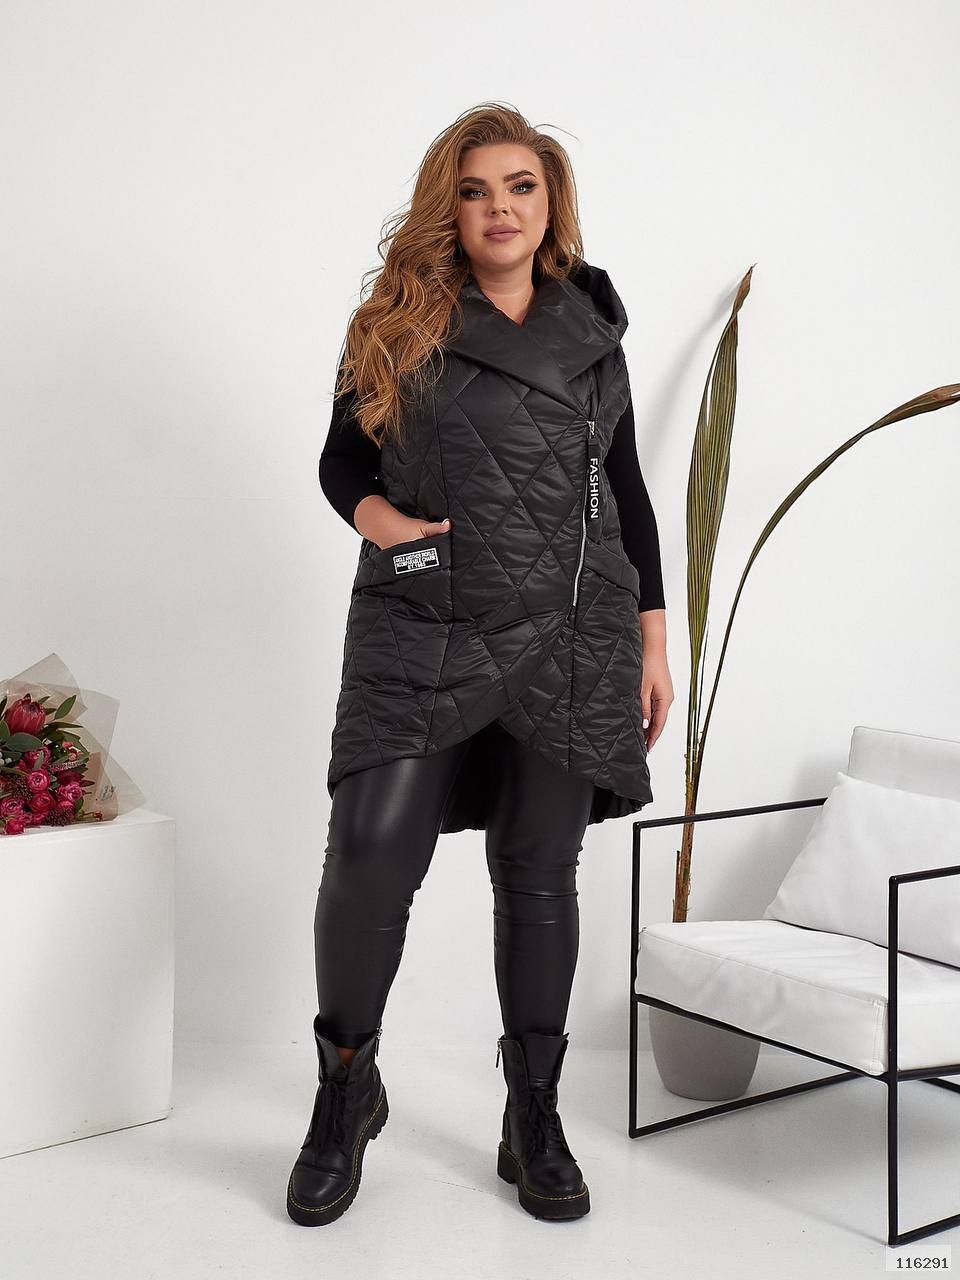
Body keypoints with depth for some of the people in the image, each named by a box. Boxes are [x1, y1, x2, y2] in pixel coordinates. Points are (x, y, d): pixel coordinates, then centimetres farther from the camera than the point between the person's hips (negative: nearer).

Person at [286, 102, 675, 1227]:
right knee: (368, 863, -12)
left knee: (539, 876, 7)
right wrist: (375, 513, -13)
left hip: (569, 642, 2)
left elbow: (626, 490, 13)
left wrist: (653, 643, 9)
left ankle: (534, 1127, 23)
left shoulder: (590, 330, 11)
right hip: (420, 637, -2)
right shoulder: (396, 327, 4)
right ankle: (346, 1091, 16)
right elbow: (342, 459, 10)